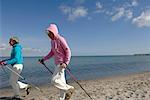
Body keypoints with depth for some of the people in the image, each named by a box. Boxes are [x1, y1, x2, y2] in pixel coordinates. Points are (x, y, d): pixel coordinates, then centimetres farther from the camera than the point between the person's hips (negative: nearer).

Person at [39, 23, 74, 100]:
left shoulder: (60, 39, -13)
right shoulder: (52, 41, 13)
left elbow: (68, 51, -14)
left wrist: (66, 62, -23)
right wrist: (44, 59, 17)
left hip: (62, 63, -8)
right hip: (57, 63, 8)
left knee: (54, 80, -11)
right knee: (61, 82, 13)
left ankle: (69, 89, 6)